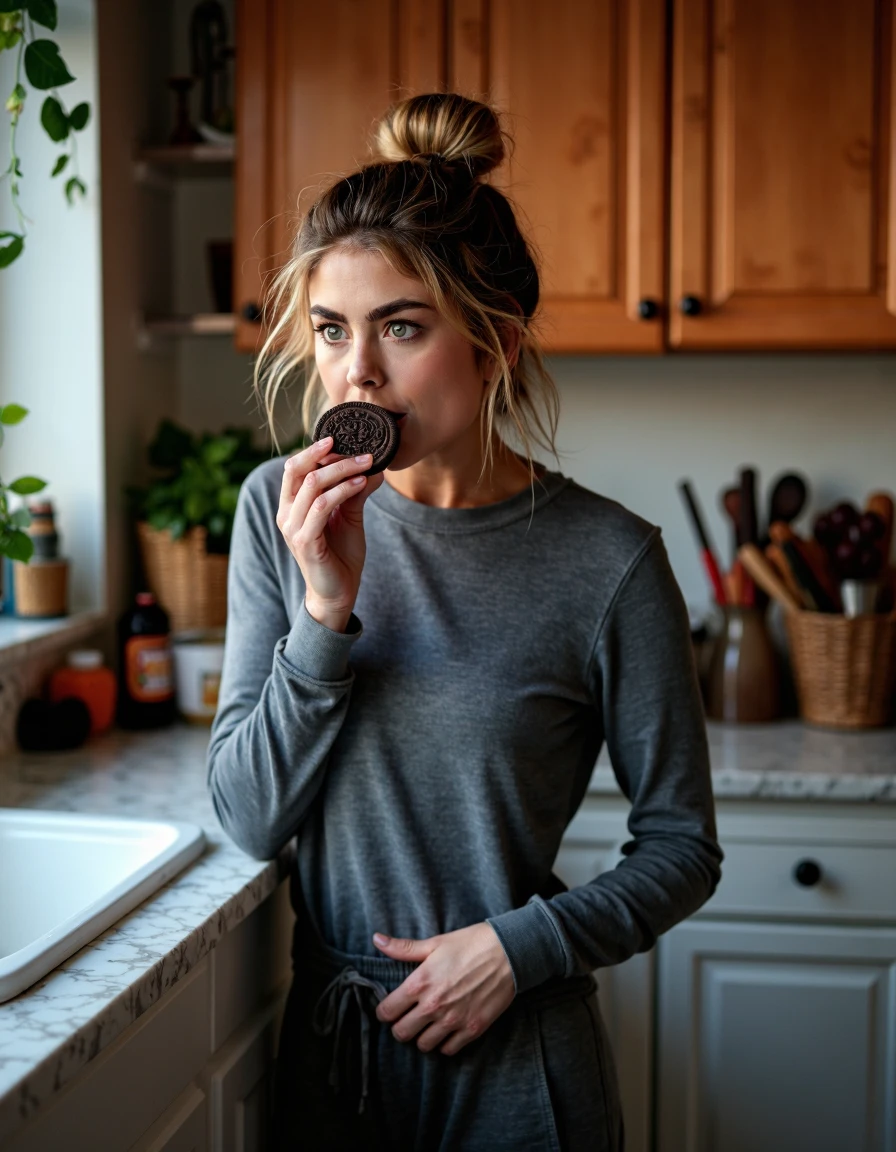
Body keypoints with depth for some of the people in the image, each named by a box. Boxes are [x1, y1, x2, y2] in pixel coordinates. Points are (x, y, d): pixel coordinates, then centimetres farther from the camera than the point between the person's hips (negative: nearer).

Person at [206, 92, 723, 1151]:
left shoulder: (606, 560, -15)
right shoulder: (280, 510, -6)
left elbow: (681, 848, -4)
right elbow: (251, 818, -7)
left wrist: (520, 944, -17)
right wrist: (328, 612, -19)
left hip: (512, 1063, -2)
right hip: (324, 1036, 3)